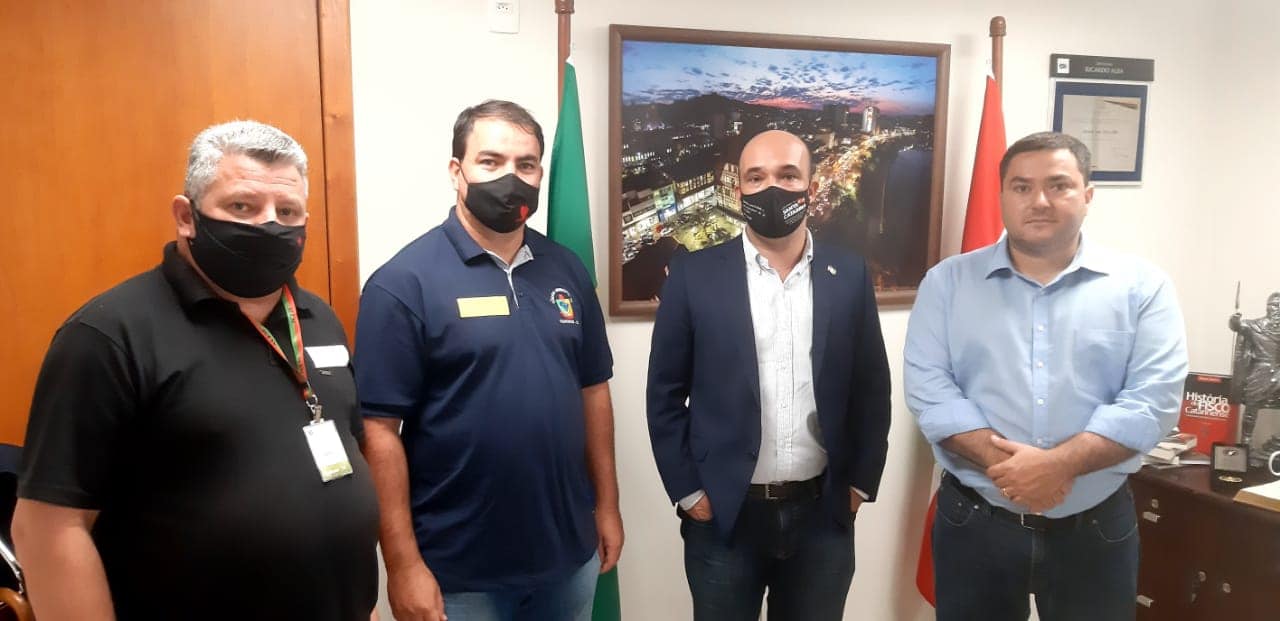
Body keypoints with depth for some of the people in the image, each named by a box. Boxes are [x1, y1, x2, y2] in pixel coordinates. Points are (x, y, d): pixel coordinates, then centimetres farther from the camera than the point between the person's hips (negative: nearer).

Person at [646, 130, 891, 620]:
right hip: (724, 514, -1)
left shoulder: (849, 275, 1)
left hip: (824, 514, 2)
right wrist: (686, 490, -5)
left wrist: (860, 483, 3)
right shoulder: (694, 274, -6)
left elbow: (871, 389, 6)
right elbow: (665, 393, -2)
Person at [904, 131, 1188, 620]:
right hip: (974, 521, 0)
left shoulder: (1141, 286, 0)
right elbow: (928, 387, -7)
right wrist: (1002, 463, -20)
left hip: (1097, 527, 0)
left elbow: (1153, 399, -9)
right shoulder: (948, 281, 1)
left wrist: (1059, 464, -21)